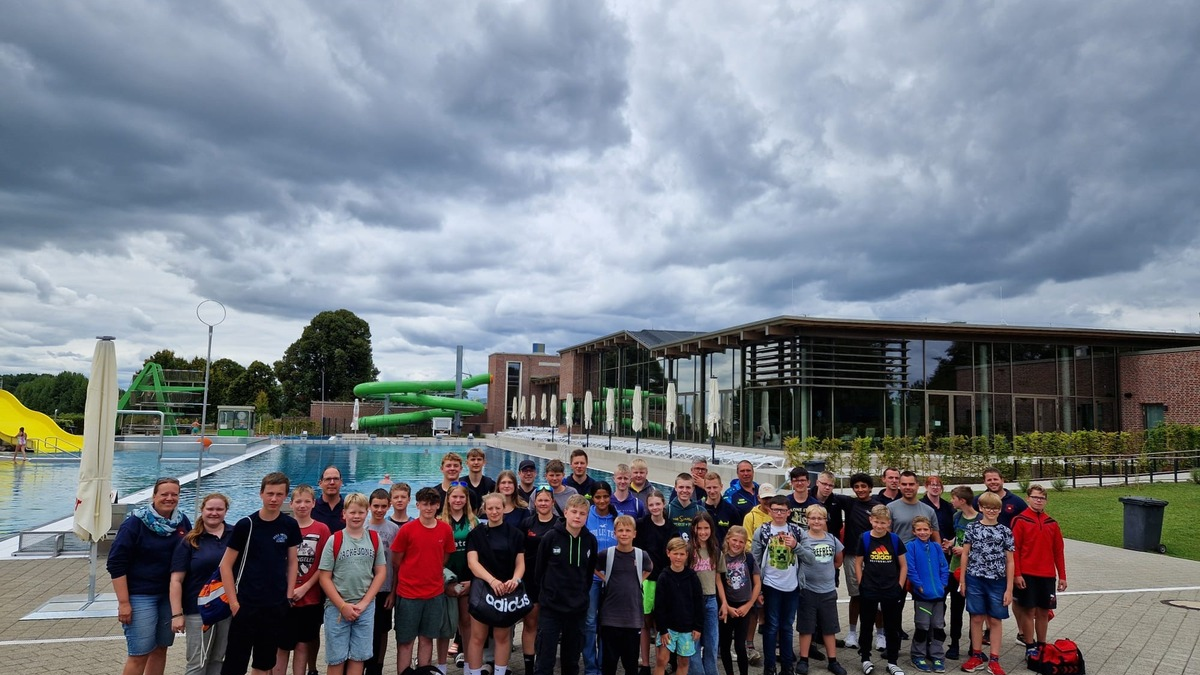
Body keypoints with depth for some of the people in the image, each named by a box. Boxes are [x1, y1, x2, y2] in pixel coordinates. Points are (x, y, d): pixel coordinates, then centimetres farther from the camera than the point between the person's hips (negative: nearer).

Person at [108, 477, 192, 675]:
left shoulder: (182, 522, 3)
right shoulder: (135, 523, -11)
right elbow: (116, 564, -12)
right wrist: (123, 602, -16)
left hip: (170, 595, 5)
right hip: (140, 596, -5)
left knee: (160, 648, 13)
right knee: (139, 654, -3)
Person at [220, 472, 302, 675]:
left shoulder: (290, 525, 0)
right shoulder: (246, 525, -9)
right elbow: (226, 565, -5)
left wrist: (289, 596, 2)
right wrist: (233, 602, -9)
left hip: (277, 607, 3)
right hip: (246, 605, -3)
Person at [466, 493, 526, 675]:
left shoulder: (515, 534, 3)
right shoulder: (476, 534, 0)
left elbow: (520, 563, 3)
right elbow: (472, 562, -11)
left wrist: (515, 579, -20)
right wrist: (492, 580, -28)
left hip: (507, 591, 1)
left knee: (503, 636, 9)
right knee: (478, 637, 1)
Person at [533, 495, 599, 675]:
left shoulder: (590, 540, -2)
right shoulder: (551, 537, -10)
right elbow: (539, 569, 1)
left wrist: (582, 592, 10)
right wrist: (550, 591, 8)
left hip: (578, 607, 3)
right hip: (551, 606, -3)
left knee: (572, 660, 15)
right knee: (545, 660, -2)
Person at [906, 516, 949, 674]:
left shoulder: (936, 547, 6)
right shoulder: (911, 546, -8)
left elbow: (944, 567, 8)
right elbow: (910, 569, -12)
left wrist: (942, 584, -3)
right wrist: (920, 586, -15)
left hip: (939, 594, 4)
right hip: (922, 594, -4)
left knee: (938, 626, 10)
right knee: (922, 627, 3)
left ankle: (937, 657, 21)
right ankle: (918, 657, 15)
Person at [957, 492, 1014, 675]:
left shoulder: (1005, 532, 1)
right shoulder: (972, 528, 1)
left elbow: (1009, 561, 2)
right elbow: (965, 555, 5)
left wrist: (1009, 588, -1)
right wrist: (962, 580, 3)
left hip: (997, 581, 0)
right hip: (975, 579, 0)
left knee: (995, 619, 6)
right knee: (977, 618, 7)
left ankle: (994, 660, 16)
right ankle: (977, 656, 20)